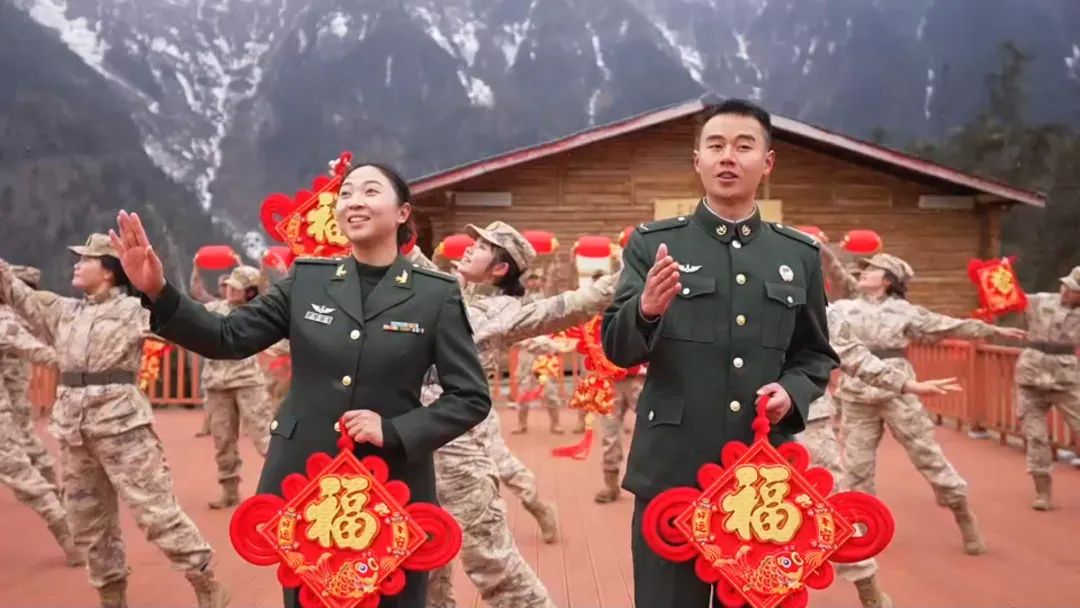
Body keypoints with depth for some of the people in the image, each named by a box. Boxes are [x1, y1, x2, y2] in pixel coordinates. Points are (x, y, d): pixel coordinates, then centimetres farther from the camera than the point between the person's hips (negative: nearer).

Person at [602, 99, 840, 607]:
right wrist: (647, 309, -24)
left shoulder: (800, 255, 10)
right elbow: (617, 350, -3)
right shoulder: (652, 243, 2)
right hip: (672, 472, -2)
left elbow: (817, 356, 15)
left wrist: (792, 392, -7)